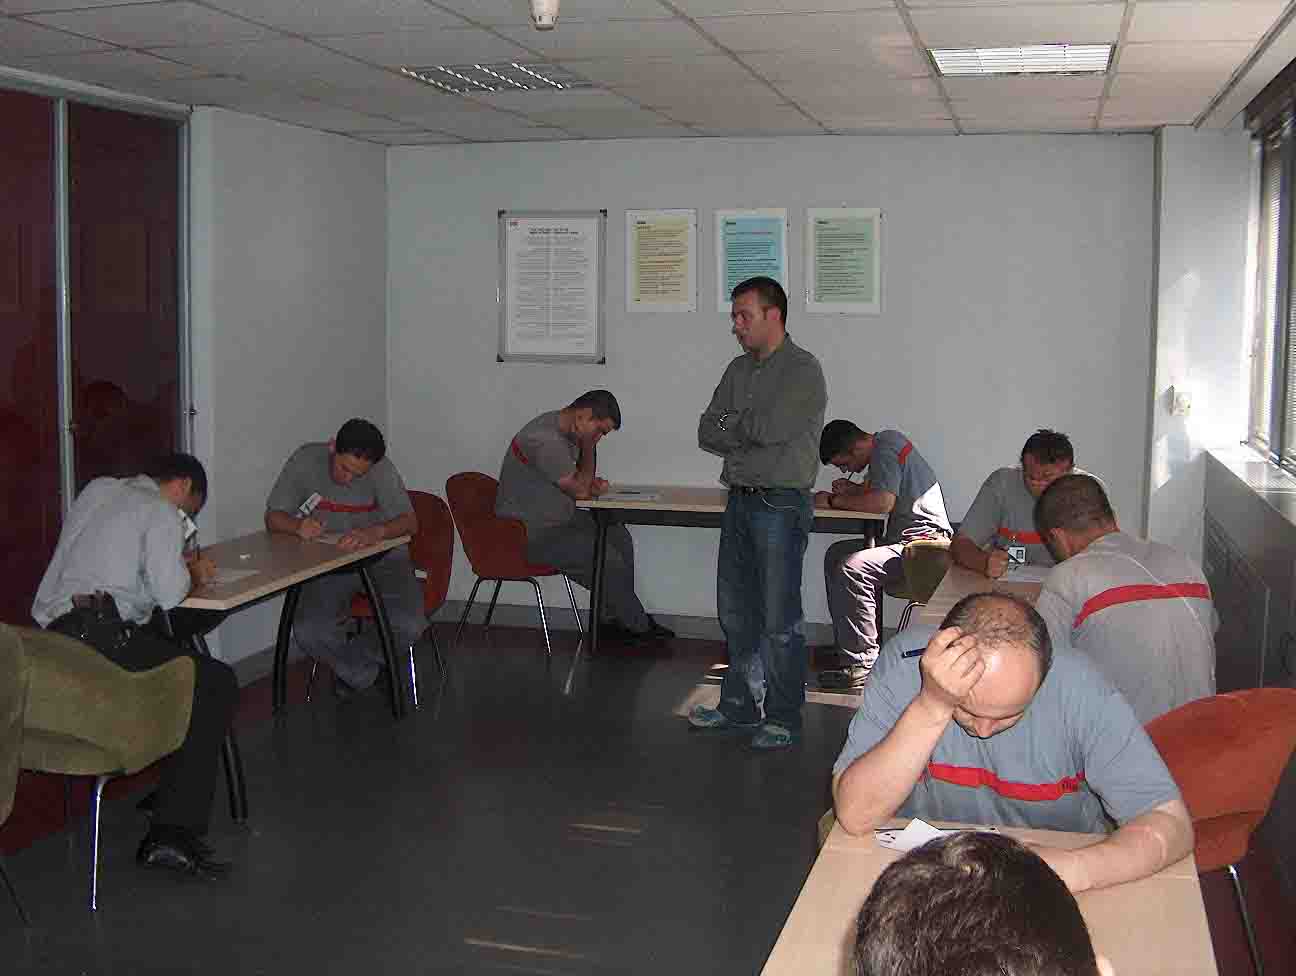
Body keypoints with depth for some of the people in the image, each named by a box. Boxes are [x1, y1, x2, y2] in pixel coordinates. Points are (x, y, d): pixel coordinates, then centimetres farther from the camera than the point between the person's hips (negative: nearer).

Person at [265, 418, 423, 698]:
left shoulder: (381, 468, -14)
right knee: (308, 633, -26)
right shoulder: (306, 460, -10)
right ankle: (364, 672, 6)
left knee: (409, 626, -25)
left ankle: (351, 659, 8)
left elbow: (410, 522, -18)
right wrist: (298, 526, -29)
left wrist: (376, 532, -40)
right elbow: (273, 517, -5)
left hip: (382, 558, 0)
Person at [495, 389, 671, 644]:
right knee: (605, 557, -18)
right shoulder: (545, 441, -27)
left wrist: (592, 484, -4)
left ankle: (621, 618, 15)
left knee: (619, 537, 9)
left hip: (555, 519, 11)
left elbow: (577, 481, 18)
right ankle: (638, 626, 2)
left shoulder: (564, 428, 5)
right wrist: (588, 445, -14)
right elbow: (579, 491, -18)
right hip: (529, 534, -11)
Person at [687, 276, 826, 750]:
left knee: (779, 618, -4)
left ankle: (783, 717, 5)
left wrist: (730, 424, -3)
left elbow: (771, 426, -20)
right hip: (740, 500, 8)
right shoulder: (738, 370, 16)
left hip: (781, 504, -8)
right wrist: (749, 435, -8)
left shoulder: (803, 370, -7)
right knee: (736, 612, 12)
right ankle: (738, 706, 23)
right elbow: (707, 432, 9)